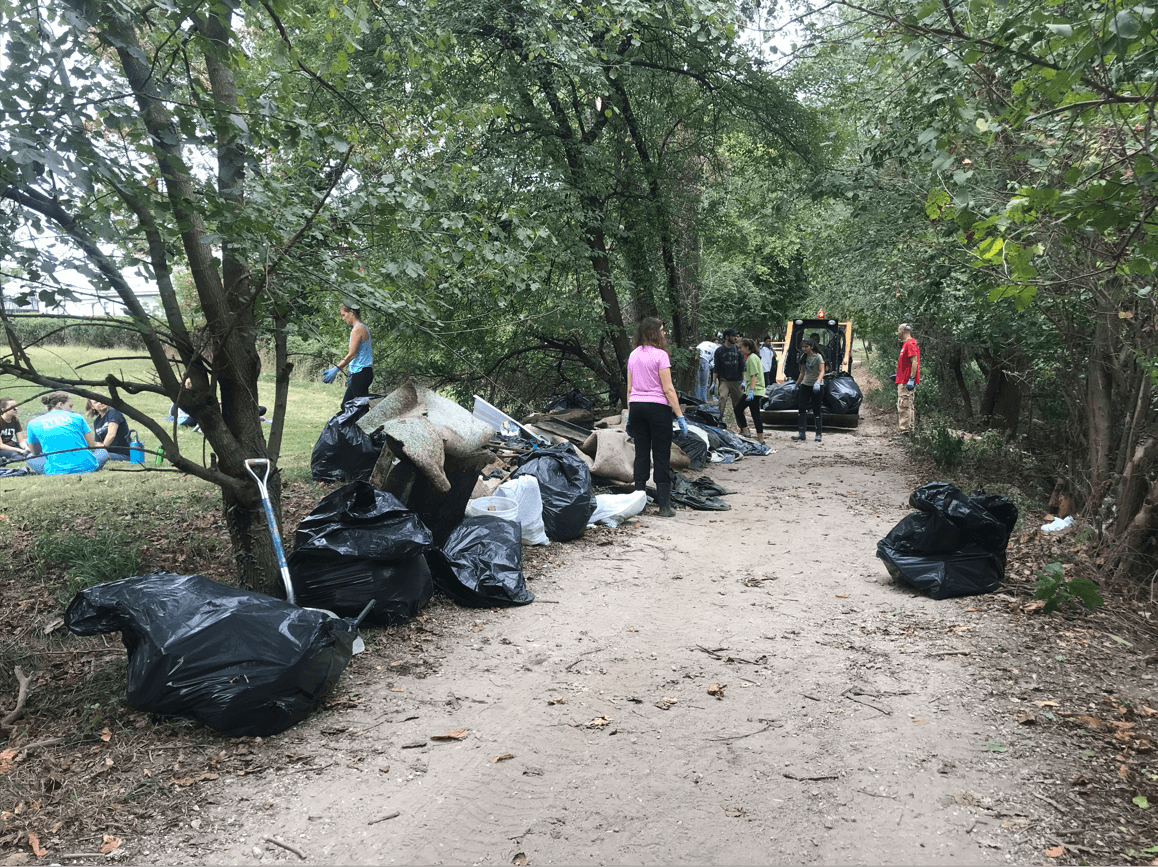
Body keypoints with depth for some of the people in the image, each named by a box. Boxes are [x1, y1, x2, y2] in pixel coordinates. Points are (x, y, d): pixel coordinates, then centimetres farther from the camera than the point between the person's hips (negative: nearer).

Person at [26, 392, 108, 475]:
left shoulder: (33, 423, 13)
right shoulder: (77, 417, 10)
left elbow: (35, 453, 27)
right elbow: (92, 447, 15)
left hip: (56, 471, 0)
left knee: (30, 459, 28)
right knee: (103, 452, 30)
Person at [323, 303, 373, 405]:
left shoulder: (357, 329, -13)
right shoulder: (364, 327, 16)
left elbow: (351, 355, -17)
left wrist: (336, 369, -16)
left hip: (361, 373, -10)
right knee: (345, 405, 13)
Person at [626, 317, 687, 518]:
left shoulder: (633, 355, 10)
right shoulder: (660, 355, -9)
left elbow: (629, 388, 12)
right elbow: (668, 389, -12)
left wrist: (629, 414, 18)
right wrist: (680, 416, -9)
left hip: (636, 406, 6)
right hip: (657, 406, -6)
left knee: (641, 454, 10)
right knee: (661, 456, 0)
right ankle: (664, 505, 2)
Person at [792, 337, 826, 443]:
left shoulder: (818, 357, -11)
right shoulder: (803, 357, 7)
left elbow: (822, 371, -21)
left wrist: (817, 382, -36)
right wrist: (797, 384, 18)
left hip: (817, 386, -6)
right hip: (805, 384, 6)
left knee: (816, 410, -1)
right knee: (802, 407, -6)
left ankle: (818, 434, 8)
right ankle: (802, 433, -7)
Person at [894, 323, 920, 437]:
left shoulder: (910, 344, -13)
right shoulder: (905, 344, 18)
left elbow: (914, 362, -20)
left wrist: (911, 379, -24)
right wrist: (898, 375, 26)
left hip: (907, 382, -11)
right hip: (903, 381, 11)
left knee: (904, 406, -11)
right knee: (908, 406, 12)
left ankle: (905, 431, -11)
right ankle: (910, 429, 16)